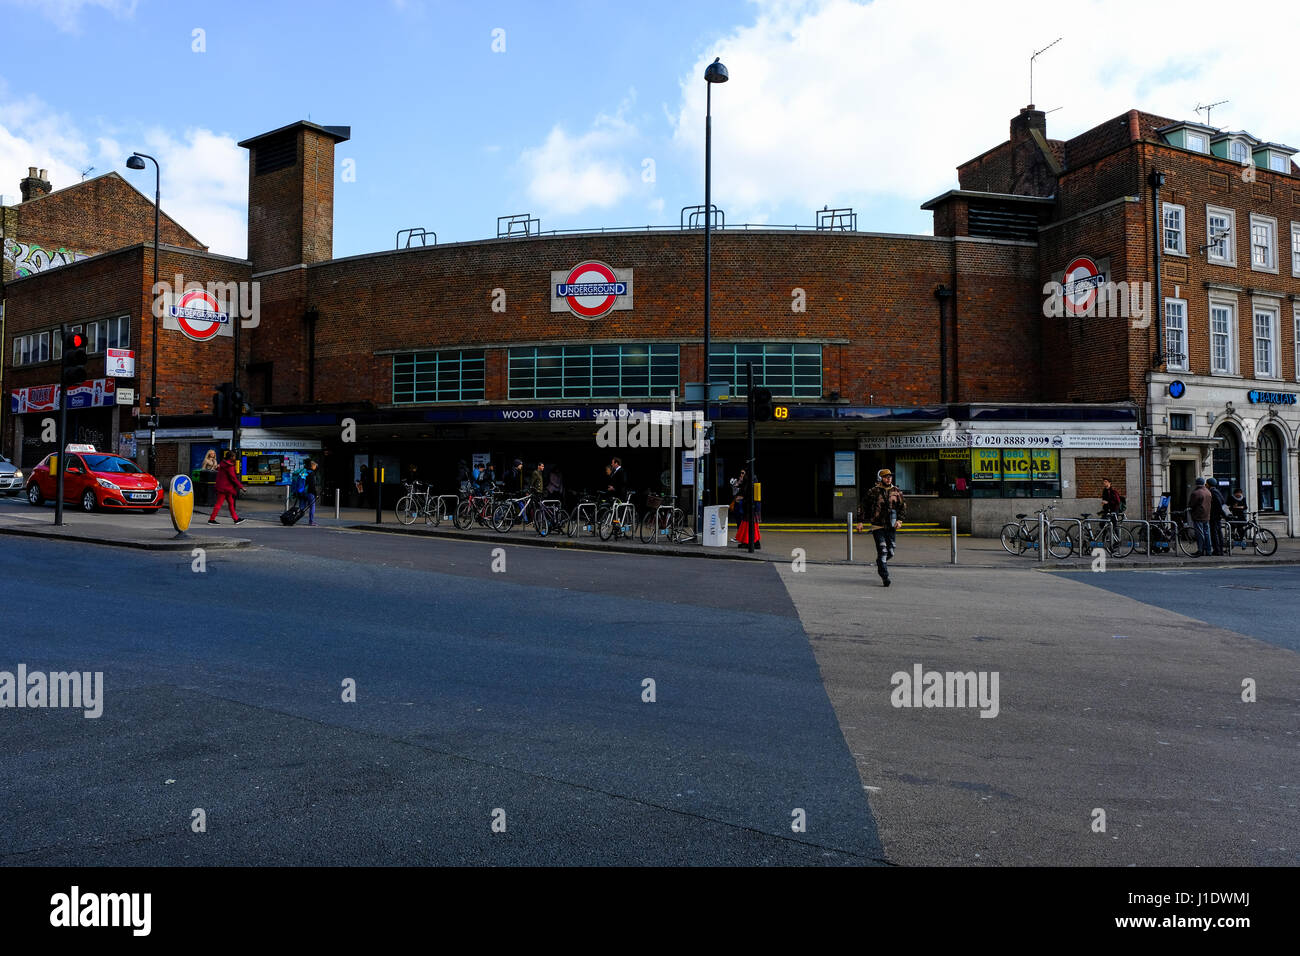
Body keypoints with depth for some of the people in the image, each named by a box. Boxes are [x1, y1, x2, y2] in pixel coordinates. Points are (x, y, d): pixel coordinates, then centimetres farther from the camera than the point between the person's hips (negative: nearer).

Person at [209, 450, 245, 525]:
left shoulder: (223, 463, 9)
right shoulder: (229, 466, -19)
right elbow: (233, 478, -19)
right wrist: (241, 486, -13)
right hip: (225, 487, -10)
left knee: (231, 502, 13)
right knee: (219, 503, -4)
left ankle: (236, 519, 19)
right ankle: (211, 519, 2)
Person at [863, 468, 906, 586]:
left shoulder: (896, 492, 8)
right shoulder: (873, 492, -2)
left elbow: (903, 506, 12)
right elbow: (864, 507, 3)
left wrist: (899, 520, -1)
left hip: (891, 527, 4)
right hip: (878, 526, -4)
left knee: (890, 552, 7)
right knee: (882, 551, -10)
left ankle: (880, 563, 37)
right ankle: (884, 577, -7)